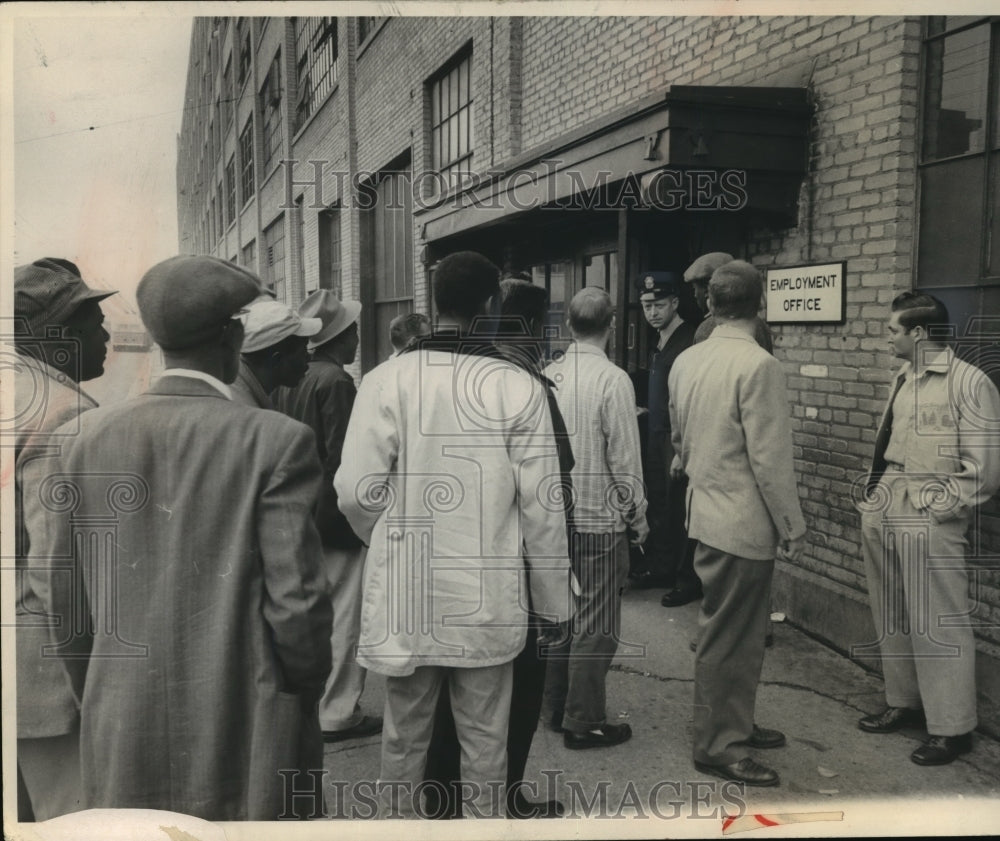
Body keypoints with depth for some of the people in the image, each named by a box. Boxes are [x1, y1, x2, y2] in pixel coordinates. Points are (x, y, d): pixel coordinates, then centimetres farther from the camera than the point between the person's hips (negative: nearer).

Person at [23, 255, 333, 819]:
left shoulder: (86, 438, -1)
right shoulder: (276, 441, -14)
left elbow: (63, 597, 5)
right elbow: (296, 599, -14)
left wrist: (102, 702, 17)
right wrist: (305, 699, 3)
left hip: (121, 738, 4)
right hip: (244, 737, -4)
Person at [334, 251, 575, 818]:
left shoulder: (386, 381, -9)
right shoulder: (519, 388, -10)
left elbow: (357, 493, -9)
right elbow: (541, 504, -8)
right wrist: (555, 598, 5)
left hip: (405, 596, 1)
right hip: (487, 597, -1)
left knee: (406, 732, 18)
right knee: (485, 737, 15)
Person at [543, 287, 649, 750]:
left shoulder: (549, 375, 0)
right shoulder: (612, 380, -15)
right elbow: (624, 459, -13)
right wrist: (638, 517, 0)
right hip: (599, 518, -6)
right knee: (596, 623, 5)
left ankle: (560, 706, 30)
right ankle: (584, 721, 14)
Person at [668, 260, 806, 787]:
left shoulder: (686, 361, 4)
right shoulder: (758, 366, -19)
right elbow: (771, 458, -18)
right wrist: (792, 527, -9)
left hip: (706, 511, 8)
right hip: (744, 522, -8)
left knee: (741, 631, 20)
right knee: (727, 638, 5)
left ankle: (735, 726, 34)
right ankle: (716, 747, 19)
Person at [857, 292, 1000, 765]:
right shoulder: (904, 379, 13)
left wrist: (939, 509, -13)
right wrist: (875, 494, 11)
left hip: (927, 520, -8)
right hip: (883, 512, 8)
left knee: (936, 624, 0)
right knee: (891, 616, 17)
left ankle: (951, 728, 15)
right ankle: (903, 703, 34)